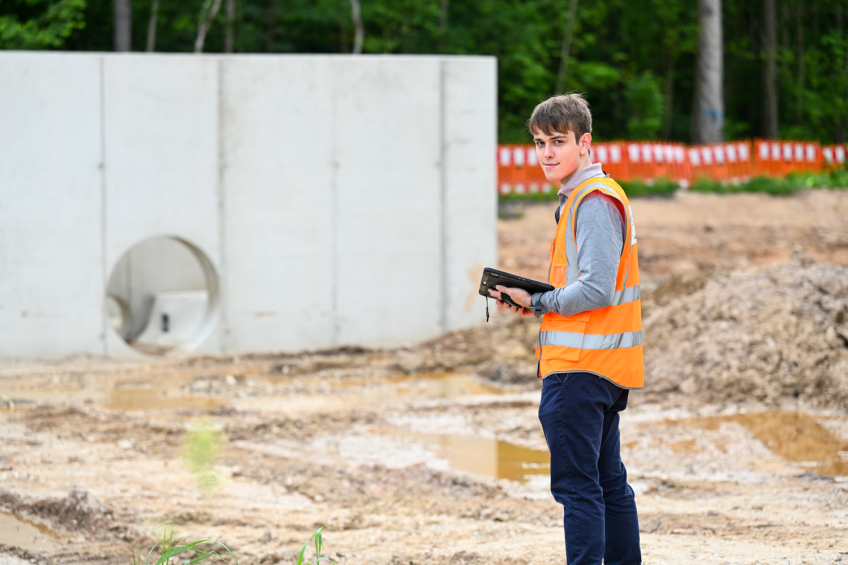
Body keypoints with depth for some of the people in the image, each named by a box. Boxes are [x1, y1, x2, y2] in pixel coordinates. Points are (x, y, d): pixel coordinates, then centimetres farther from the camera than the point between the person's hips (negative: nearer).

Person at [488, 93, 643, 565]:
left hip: (579, 367, -11)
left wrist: (537, 303, -9)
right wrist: (535, 299, 9)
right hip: (606, 367, 11)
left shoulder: (594, 201, -14)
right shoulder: (587, 197, 19)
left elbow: (596, 290, -22)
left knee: (576, 485, -9)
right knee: (608, 482, 15)